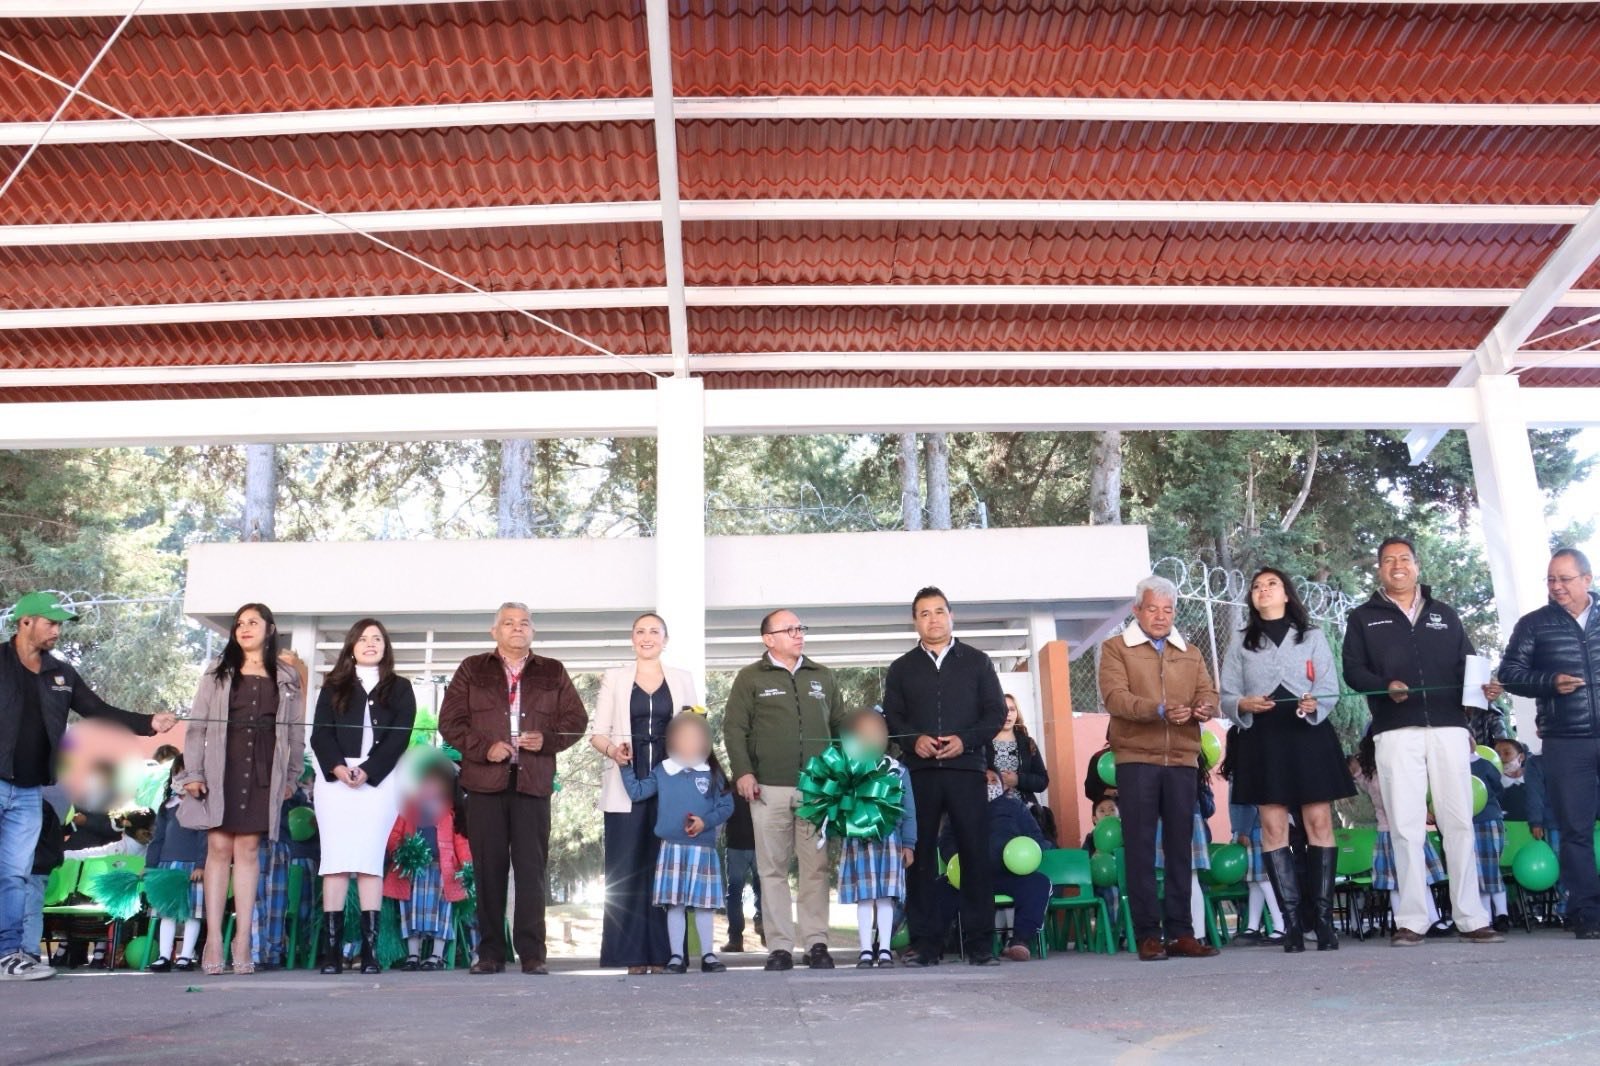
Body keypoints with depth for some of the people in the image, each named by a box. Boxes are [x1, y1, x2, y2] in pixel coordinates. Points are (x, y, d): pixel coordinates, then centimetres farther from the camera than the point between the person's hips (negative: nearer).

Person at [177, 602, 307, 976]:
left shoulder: (287, 675, 9)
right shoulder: (218, 672, 9)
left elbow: (295, 727, 9)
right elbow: (198, 723, 4)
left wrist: (291, 775, 5)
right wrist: (193, 772, -4)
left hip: (263, 772, 0)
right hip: (220, 769, 0)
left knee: (248, 850, 0)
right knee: (219, 849, -3)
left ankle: (243, 940, 1)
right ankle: (213, 939, -1)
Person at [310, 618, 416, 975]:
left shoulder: (400, 688, 12)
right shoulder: (334, 685, 15)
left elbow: (400, 736, 1)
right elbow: (319, 733, 4)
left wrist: (367, 770, -12)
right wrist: (337, 767, -13)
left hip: (379, 780, -1)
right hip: (334, 778, 1)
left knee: (370, 861, -6)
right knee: (335, 860, -4)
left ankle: (370, 950, -8)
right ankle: (331, 950, -5)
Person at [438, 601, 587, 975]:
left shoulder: (553, 673, 13)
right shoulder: (472, 670, 11)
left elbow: (576, 720, 11)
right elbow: (450, 721, 5)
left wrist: (547, 740, -8)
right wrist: (483, 748, -10)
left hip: (533, 782, 0)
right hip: (485, 781, 0)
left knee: (532, 869, -1)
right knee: (489, 869, 3)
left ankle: (532, 953, 3)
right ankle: (490, 954, 10)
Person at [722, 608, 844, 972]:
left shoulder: (822, 676, 16)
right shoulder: (750, 678, 5)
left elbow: (839, 726, 18)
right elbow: (734, 728, 1)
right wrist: (743, 772, -8)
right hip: (769, 788, -2)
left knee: (816, 867, 1)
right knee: (773, 868, 1)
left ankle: (816, 943, 8)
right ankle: (780, 947, 7)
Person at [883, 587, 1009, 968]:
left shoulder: (977, 662, 12)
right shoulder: (901, 668, 14)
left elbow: (996, 713, 6)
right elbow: (891, 719, 8)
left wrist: (965, 740, -10)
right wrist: (914, 740, -12)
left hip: (966, 768, -1)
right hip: (919, 771, 1)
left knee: (975, 853, -3)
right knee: (920, 855, 0)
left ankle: (980, 942, 3)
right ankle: (925, 942, 6)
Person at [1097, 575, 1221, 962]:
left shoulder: (1190, 653, 19)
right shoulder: (1116, 648, 5)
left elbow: (1208, 694, 7)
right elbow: (1114, 697, -10)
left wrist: (1204, 709, -17)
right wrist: (1158, 710, -24)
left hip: (1182, 760, 4)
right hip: (1136, 760, -4)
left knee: (1180, 848, 6)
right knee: (1141, 847, -1)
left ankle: (1180, 932, 12)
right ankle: (1148, 934, 3)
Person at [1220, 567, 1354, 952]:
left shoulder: (1313, 637, 13)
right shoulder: (1240, 642, 15)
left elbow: (1331, 689, 5)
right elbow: (1227, 695, 8)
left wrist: (1315, 704, -16)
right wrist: (1243, 705, -13)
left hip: (1309, 734, 0)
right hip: (1262, 739, 1)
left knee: (1319, 822, -6)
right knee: (1273, 827, -5)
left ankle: (1323, 915, -2)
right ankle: (1292, 919, -3)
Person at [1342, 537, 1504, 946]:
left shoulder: (1444, 615, 20)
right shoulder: (1363, 618, 12)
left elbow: (1468, 665, 15)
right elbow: (1353, 670, 3)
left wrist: (1484, 686, -6)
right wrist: (1385, 686, -15)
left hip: (1448, 727, 2)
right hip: (1396, 732, -2)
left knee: (1459, 822, 0)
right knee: (1406, 826, -3)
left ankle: (1471, 918, 4)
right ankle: (1411, 920, -1)